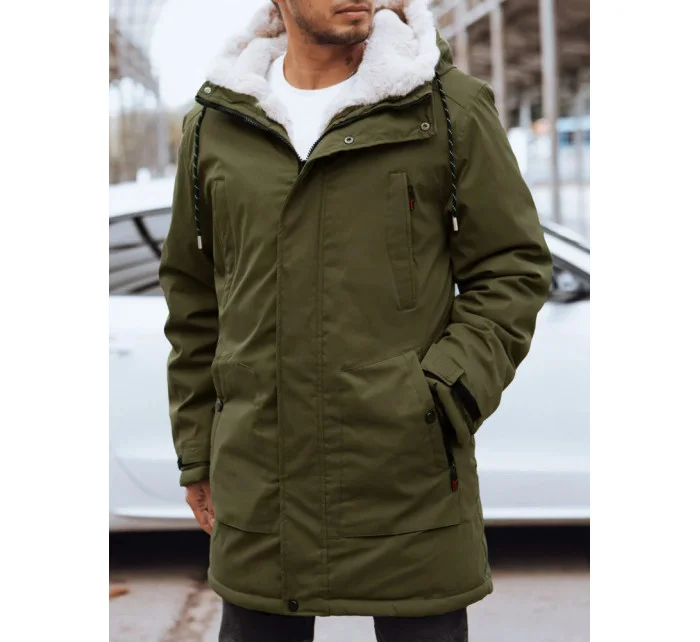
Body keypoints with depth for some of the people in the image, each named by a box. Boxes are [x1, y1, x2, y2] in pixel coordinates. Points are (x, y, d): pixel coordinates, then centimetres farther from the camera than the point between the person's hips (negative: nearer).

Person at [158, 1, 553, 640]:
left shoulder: (449, 105, -2)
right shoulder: (212, 125, 6)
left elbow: (515, 267, 1)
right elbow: (193, 297, 14)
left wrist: (448, 392, -12)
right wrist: (196, 451, 13)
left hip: (412, 482, -2)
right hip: (259, 488, 3)